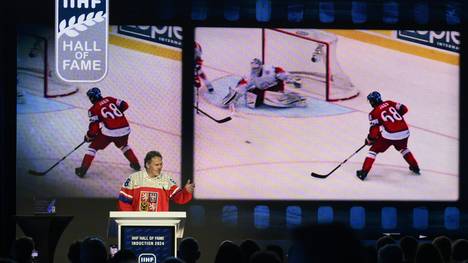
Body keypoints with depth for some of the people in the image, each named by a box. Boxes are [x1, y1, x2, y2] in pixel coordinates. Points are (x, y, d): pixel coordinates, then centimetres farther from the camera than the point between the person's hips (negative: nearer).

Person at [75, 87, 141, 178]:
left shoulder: (93, 110, 3)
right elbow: (124, 105, 17)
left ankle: (83, 169, 2)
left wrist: (88, 136, 15)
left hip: (109, 132, -5)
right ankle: (135, 164, 35)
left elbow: (94, 127, -2)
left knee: (93, 147, 11)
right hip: (125, 129, 5)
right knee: (123, 145, 36)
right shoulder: (110, 99, 15)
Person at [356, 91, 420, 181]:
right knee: (403, 148, 36)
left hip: (389, 135, -5)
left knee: (374, 150, 11)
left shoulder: (374, 113, 1)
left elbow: (374, 130, -2)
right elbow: (404, 109, 16)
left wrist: (369, 140, 14)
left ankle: (364, 172, 4)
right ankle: (415, 167, 36)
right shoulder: (389, 103, 13)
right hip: (404, 132, 5)